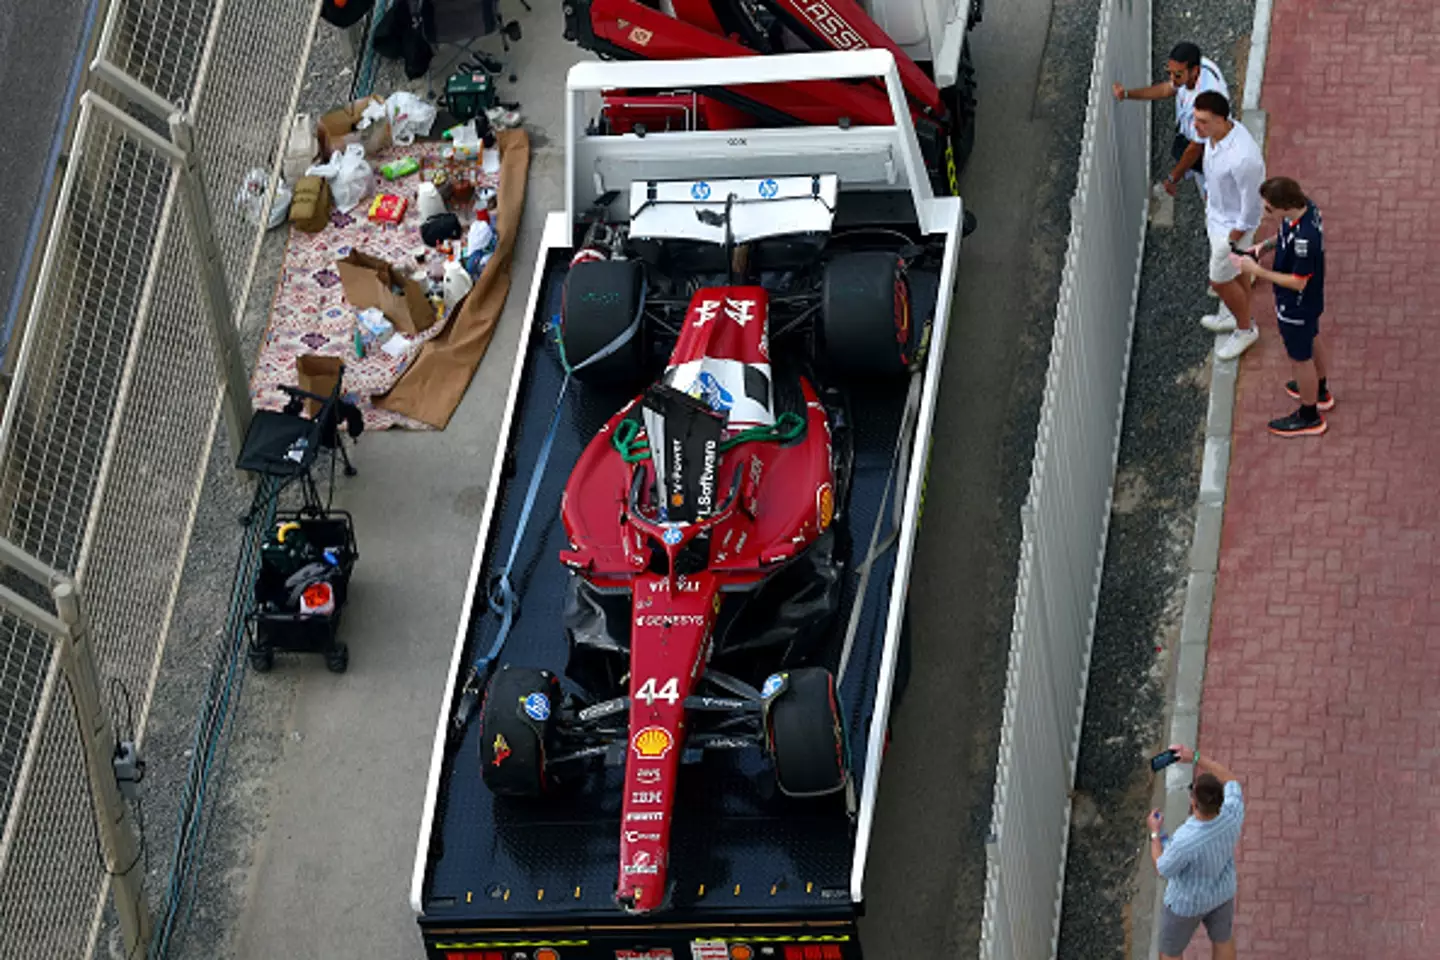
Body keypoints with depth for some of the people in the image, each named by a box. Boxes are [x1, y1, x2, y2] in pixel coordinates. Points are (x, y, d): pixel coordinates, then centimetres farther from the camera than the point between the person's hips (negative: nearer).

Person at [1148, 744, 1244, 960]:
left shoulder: (1185, 842, -44)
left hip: (1187, 901, -4)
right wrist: (1195, 757, -14)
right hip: (1221, 891, 4)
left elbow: (1163, 869, -22)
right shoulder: (1233, 816, -33)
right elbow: (1231, 781, -11)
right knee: (1223, 938, 31)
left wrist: (1154, 833, -9)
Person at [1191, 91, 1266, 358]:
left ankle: (1245, 330, 35)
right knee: (1235, 270, 29)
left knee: (1220, 281, 11)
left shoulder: (1242, 157, -42)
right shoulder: (1215, 134, -15)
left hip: (1233, 224, -8)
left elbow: (1252, 204, -28)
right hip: (1216, 213, 8)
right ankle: (1238, 316, 52)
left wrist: (1234, 238, -16)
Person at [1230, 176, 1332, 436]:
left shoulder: (1305, 239, -43)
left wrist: (1257, 271, -28)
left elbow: (1298, 282, -31)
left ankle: (1309, 417, 37)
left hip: (1297, 308, -9)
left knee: (1301, 358, 14)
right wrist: (1267, 245, -8)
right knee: (1312, 340, 31)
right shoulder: (1304, 205, -16)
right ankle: (1320, 391, 57)